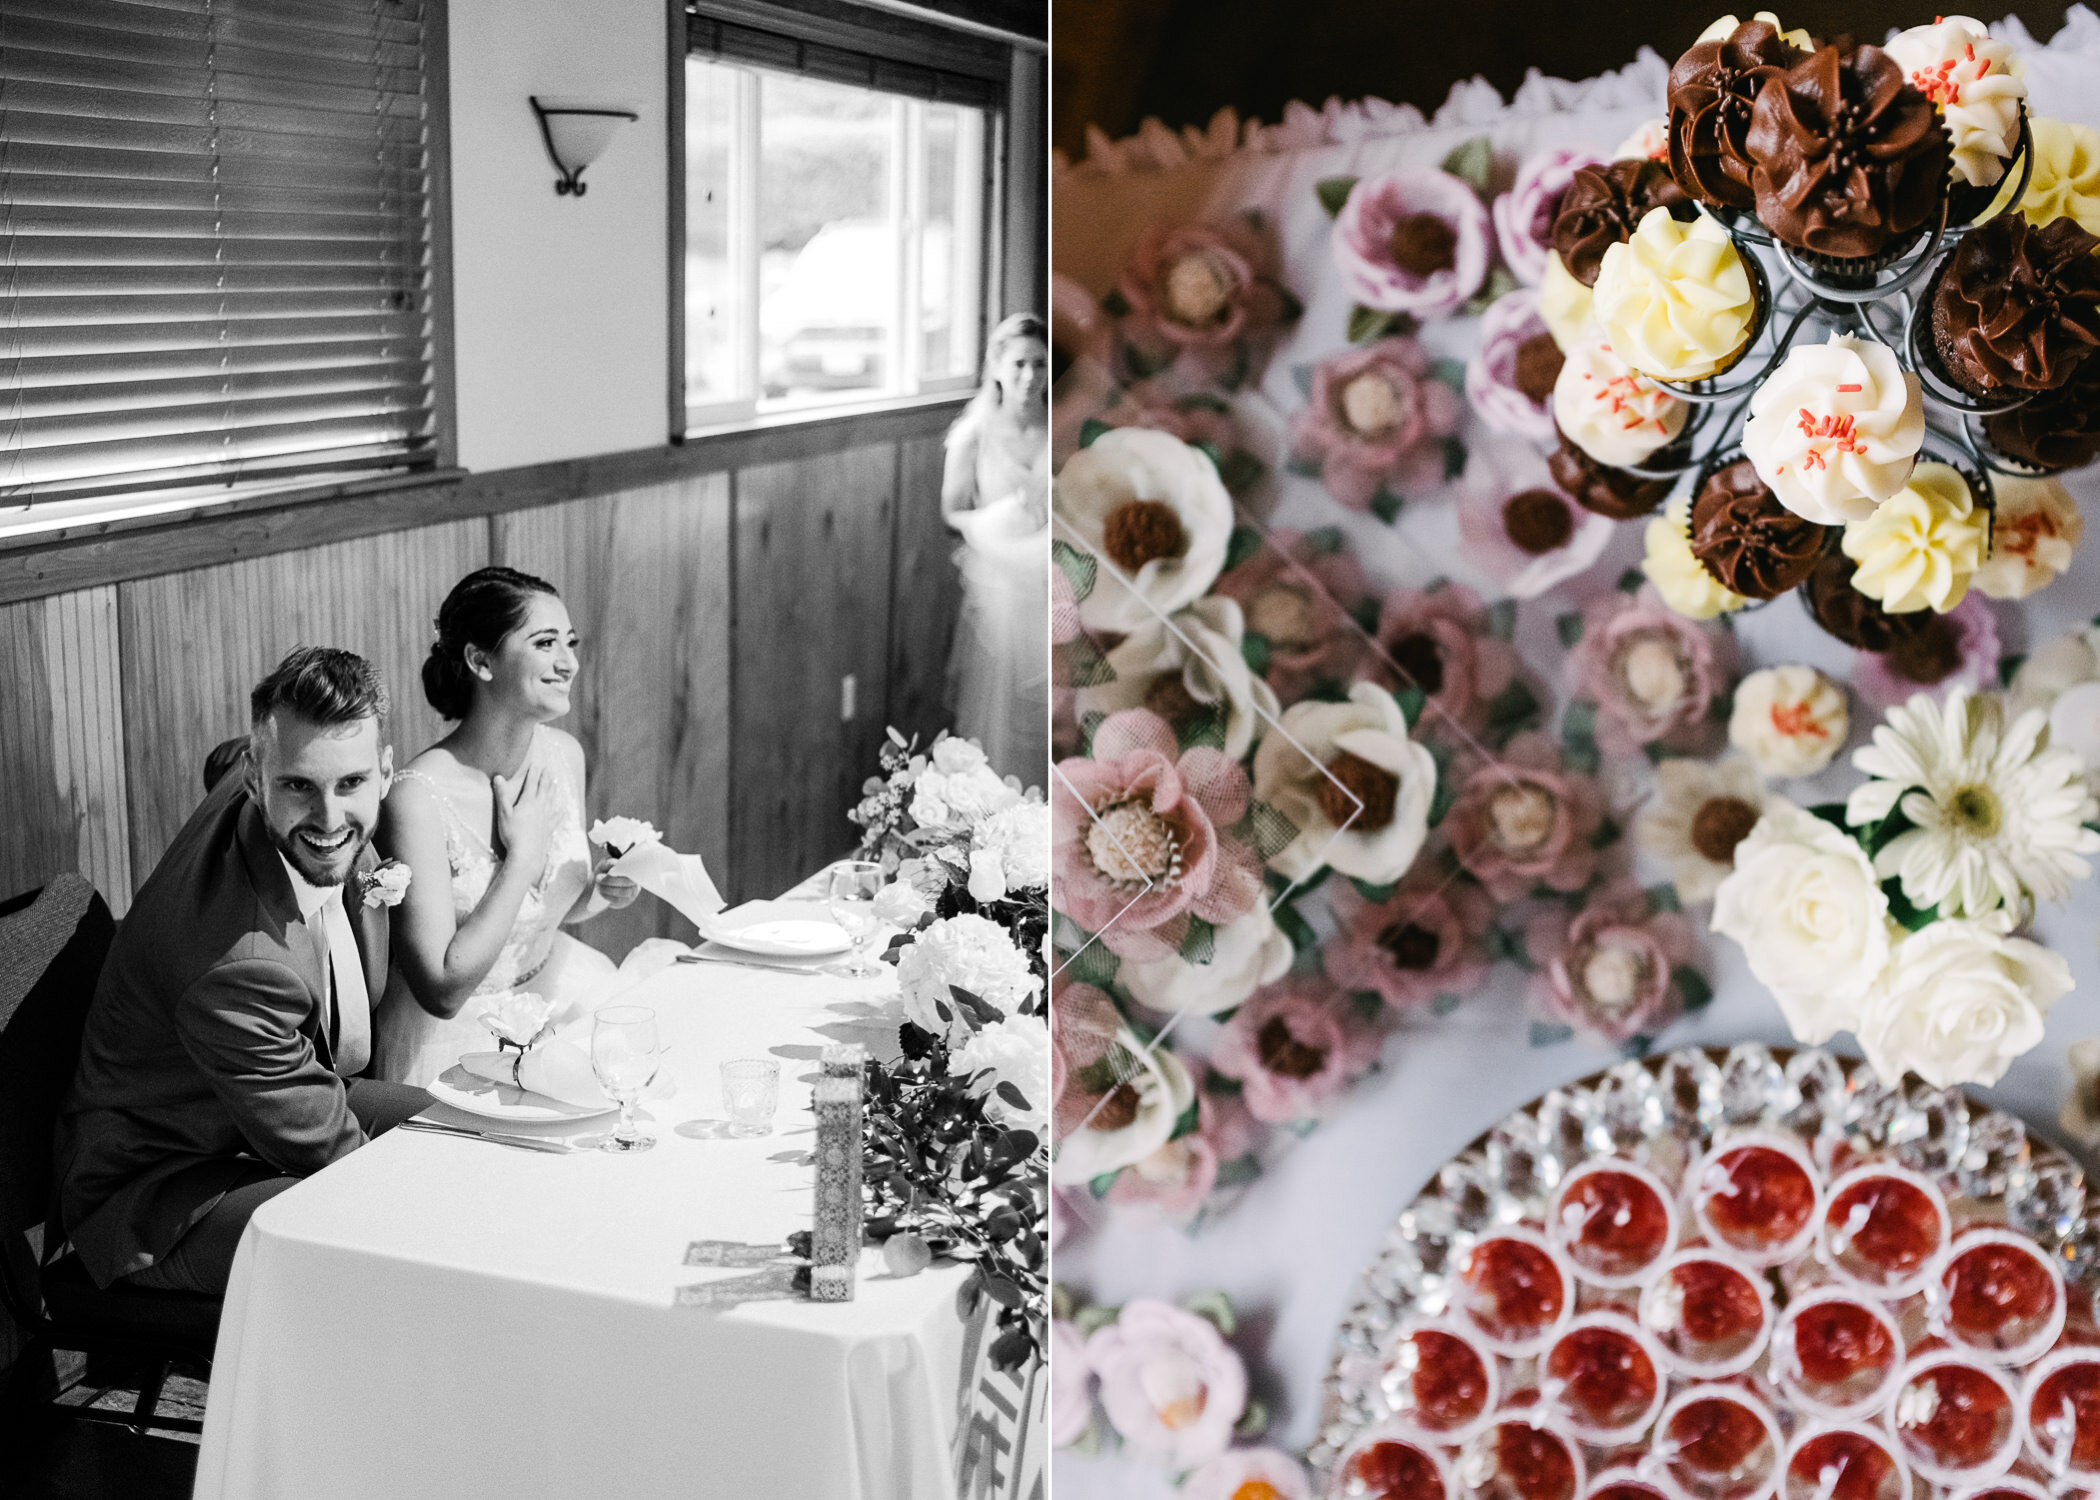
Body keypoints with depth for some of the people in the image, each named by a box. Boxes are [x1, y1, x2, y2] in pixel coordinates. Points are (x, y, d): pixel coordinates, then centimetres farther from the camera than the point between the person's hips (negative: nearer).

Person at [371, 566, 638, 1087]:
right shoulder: (418, 798, -24)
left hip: (559, 989, 6)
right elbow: (443, 991, -24)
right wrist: (522, 857, -22)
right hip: (457, 1039, -6)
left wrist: (601, 893, -7)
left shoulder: (563, 754, -2)